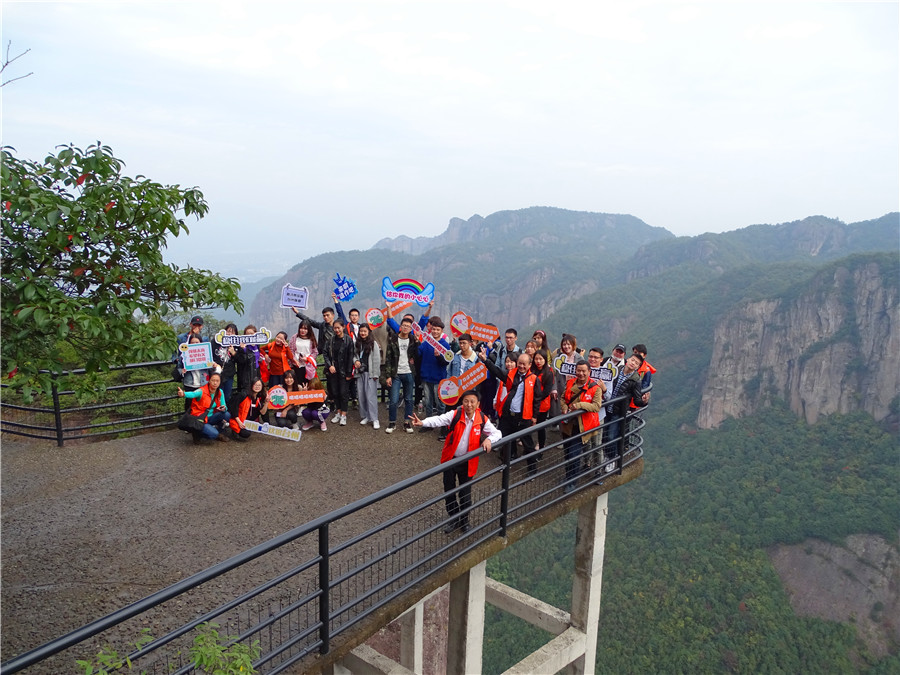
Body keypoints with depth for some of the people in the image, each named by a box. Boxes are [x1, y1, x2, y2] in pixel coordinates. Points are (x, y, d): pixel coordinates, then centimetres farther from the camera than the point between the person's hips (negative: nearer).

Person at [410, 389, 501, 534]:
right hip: (450, 459, 0)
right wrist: (423, 422, -49)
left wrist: (489, 439, -23)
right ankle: (453, 519, 35)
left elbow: (497, 433, 0)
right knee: (449, 491, 12)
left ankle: (464, 521, 35)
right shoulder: (455, 415, -15)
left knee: (465, 493, 10)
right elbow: (439, 420, -30)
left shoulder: (482, 420, -9)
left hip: (467, 462, 0)